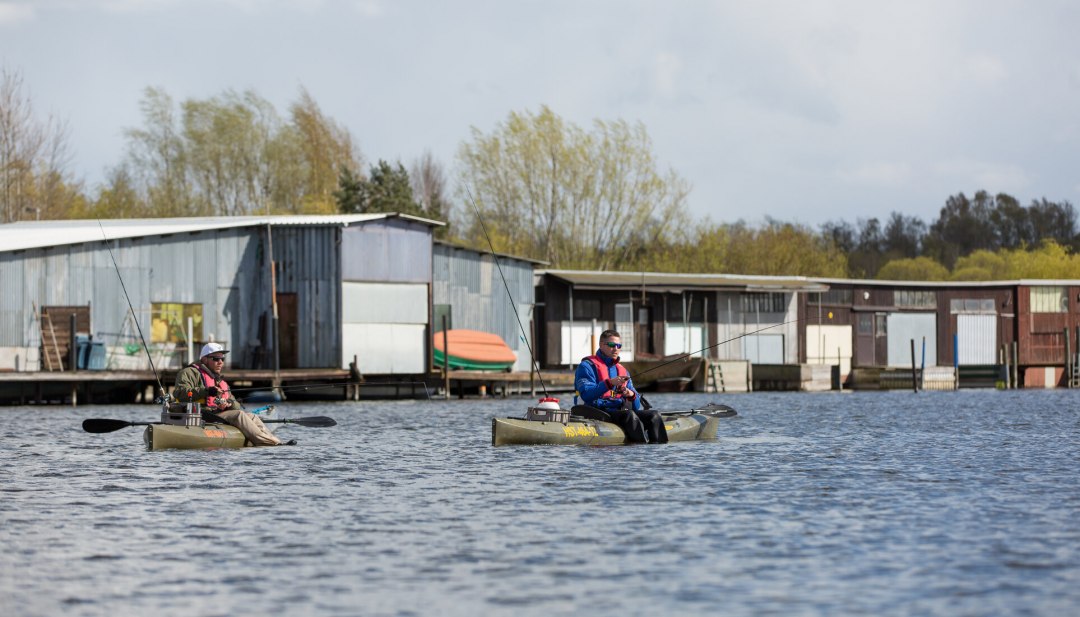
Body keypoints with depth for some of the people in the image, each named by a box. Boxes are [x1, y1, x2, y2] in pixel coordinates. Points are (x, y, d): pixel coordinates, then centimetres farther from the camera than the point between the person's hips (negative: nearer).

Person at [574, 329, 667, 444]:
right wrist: (609, 383, -24)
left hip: (621, 410, 7)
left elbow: (635, 406, 18)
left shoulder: (622, 371, 24)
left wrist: (632, 395, -7)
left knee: (654, 415, -15)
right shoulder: (587, 366, 3)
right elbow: (586, 395, -15)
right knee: (629, 415, -34)